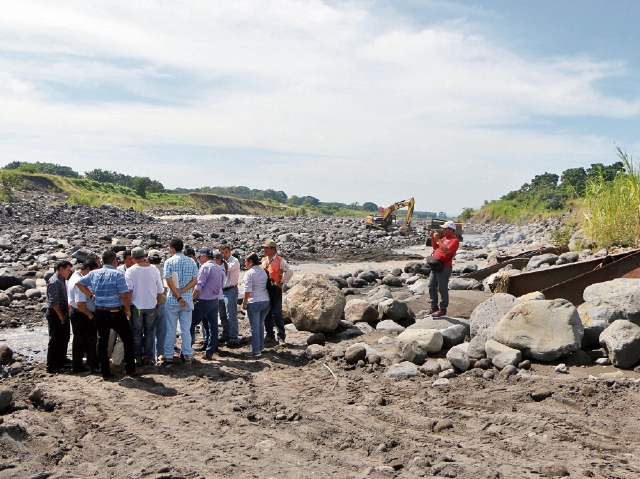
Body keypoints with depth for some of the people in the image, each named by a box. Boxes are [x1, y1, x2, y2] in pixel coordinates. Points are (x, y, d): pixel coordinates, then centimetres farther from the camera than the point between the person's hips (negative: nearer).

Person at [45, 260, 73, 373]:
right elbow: (53, 302, -22)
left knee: (65, 337, 20)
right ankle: (51, 366, 4)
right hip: (55, 314, -10)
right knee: (55, 340, -3)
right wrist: (61, 316, -17)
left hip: (63, 313, 10)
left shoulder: (62, 280, 11)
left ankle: (62, 360, 36)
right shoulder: (54, 282, -19)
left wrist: (65, 313, 14)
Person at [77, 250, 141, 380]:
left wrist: (91, 295, 16)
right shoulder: (118, 274, -12)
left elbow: (79, 283, 16)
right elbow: (124, 295, -17)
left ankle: (105, 372, 16)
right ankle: (131, 369, 13)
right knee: (128, 339, 10)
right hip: (115, 312, -5)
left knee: (102, 342, 13)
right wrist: (128, 310, -5)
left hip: (99, 312, 5)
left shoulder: (94, 273, 5)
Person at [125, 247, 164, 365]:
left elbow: (129, 289, -16)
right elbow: (160, 290, 0)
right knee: (150, 332, 12)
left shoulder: (130, 271, -9)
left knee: (137, 333, 10)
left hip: (136, 306, -1)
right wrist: (156, 301, 15)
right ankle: (149, 356, 14)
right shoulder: (153, 269, -4)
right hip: (151, 306, 1)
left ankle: (138, 357, 14)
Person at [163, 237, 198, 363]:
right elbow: (194, 281, -3)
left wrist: (178, 297, -11)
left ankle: (168, 355, 12)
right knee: (186, 328, 10)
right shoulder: (191, 261, 3)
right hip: (188, 299, 3)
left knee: (171, 329, 6)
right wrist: (181, 292, -9)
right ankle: (187, 354, 13)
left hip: (172, 300, -3)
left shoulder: (169, 262, -8)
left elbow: (169, 282, -14)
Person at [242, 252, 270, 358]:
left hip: (254, 303, -7)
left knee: (255, 327, -1)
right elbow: (267, 286, 11)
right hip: (266, 301, 7)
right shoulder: (264, 271, 9)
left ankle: (256, 351, 2)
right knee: (260, 325, 20)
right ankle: (260, 346, 30)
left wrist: (244, 303, -7)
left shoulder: (249, 273, -12)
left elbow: (248, 291, -17)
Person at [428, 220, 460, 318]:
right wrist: (433, 238, 8)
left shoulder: (454, 240, -12)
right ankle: (434, 307, 24)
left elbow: (446, 250, -26)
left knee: (442, 289, -4)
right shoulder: (444, 238, 16)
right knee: (432, 287, 14)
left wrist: (438, 239, -22)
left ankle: (442, 310, 4)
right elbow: (436, 247, 23)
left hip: (444, 268, -9)